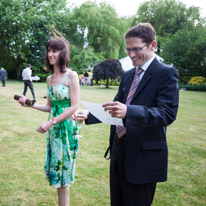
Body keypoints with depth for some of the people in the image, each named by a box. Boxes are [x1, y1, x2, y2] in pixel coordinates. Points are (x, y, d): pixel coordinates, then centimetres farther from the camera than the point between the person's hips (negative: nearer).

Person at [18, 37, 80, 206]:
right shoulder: (50, 78, 10)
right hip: (53, 128, 7)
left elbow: (74, 107, -14)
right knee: (56, 167, 12)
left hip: (66, 127, -7)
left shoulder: (71, 75, -10)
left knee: (62, 168, 2)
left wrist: (50, 122, -18)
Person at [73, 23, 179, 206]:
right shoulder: (128, 75, 12)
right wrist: (89, 115, -3)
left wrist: (128, 112, -38)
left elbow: (168, 113, -23)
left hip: (144, 157, -7)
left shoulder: (166, 73, -12)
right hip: (119, 152, 8)